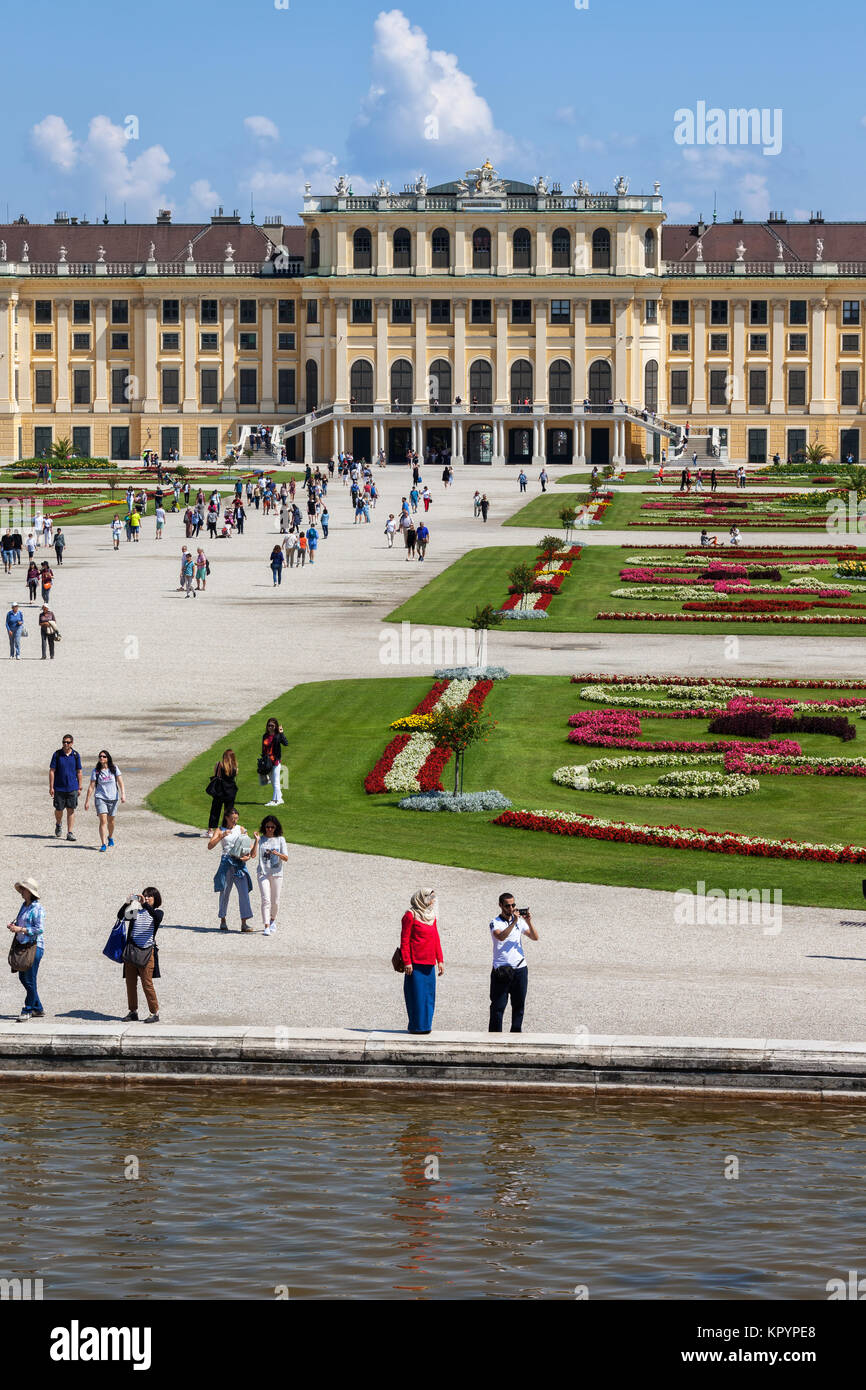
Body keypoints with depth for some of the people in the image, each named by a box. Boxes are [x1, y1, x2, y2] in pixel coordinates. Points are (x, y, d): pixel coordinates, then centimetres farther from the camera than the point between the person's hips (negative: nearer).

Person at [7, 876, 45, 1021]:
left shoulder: (37, 908, -13)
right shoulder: (24, 906, 13)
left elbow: (39, 929, -18)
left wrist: (20, 929, -21)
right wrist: (12, 926, 2)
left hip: (35, 946, -9)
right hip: (22, 946, 9)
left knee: (29, 980, -5)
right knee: (23, 977, 12)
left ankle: (27, 1010, 4)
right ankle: (38, 1009, 21)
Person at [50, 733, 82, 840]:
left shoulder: (75, 755, 2)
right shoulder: (57, 754, -4)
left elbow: (79, 772, 8)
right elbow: (52, 771, -2)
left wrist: (79, 788, 7)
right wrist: (51, 787, -7)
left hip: (72, 787, 1)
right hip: (59, 787, -1)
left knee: (71, 810, -2)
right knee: (59, 809, 5)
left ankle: (69, 833, 2)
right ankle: (58, 824, 36)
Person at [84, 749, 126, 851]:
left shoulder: (114, 769, 1)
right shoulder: (96, 771, -1)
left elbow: (120, 782, -1)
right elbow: (91, 786, 1)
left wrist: (123, 794, -15)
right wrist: (87, 801, 0)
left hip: (113, 798, 2)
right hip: (100, 798, -2)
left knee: (111, 821, 13)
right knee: (103, 821, -14)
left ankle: (110, 838, 42)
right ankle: (103, 844, -17)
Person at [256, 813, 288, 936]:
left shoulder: (280, 839, 4)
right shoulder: (261, 839, 4)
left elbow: (286, 858, -2)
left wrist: (278, 854, -22)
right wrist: (256, 841, -17)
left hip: (276, 873, 1)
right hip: (263, 873, -1)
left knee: (275, 901, 8)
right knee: (266, 900, -14)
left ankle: (272, 920, 35)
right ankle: (266, 927, -18)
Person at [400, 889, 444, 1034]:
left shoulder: (432, 916, 17)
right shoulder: (410, 916, -5)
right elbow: (404, 940, -7)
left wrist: (440, 960, 13)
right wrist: (407, 962, -14)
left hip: (429, 964, 7)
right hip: (415, 963, -7)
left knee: (429, 995, 6)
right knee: (417, 995, -5)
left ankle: (425, 1025, 12)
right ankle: (416, 1026, 1)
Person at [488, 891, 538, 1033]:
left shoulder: (519, 921, 10)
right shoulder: (495, 923, -4)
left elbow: (535, 937, 7)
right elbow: (501, 936, -24)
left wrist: (528, 922, -8)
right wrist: (514, 922, -26)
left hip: (520, 969, 4)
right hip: (501, 970, -4)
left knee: (519, 1004, 8)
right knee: (498, 1006, -3)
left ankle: (516, 1032, 16)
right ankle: (494, 1035, 0)